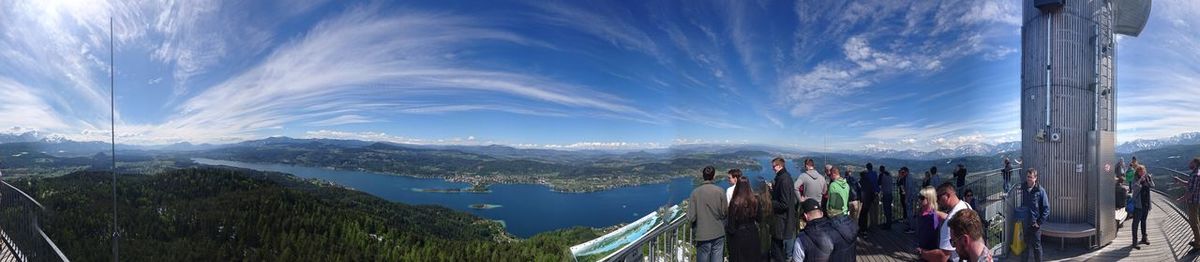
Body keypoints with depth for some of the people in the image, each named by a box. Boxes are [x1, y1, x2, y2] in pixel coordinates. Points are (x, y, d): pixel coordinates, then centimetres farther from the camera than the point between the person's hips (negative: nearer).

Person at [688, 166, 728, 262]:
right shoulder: (719, 191, -7)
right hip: (718, 234, 1)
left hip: (703, 235, -1)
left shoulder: (695, 192, -9)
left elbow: (691, 217, -10)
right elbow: (725, 212, -4)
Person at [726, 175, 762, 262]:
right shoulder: (754, 201, -9)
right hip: (752, 234, 4)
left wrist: (727, 228, 5)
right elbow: (759, 218, 4)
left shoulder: (734, 203, -21)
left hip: (738, 235, -4)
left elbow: (731, 223, -15)